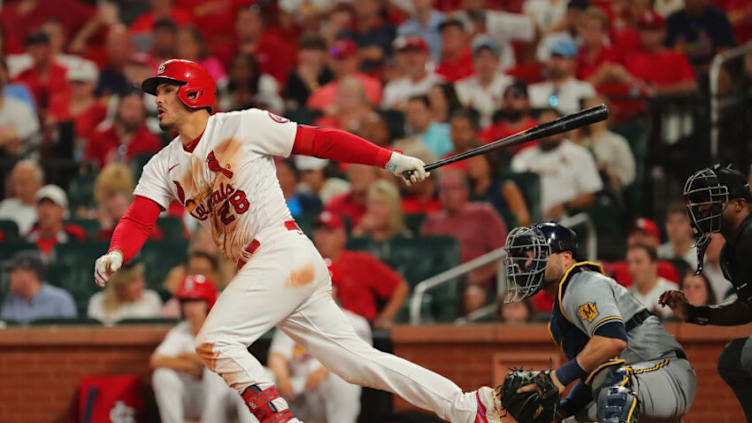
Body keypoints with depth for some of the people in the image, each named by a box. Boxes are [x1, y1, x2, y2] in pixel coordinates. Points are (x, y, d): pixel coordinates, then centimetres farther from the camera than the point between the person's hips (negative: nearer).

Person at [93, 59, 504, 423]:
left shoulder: (242, 126, -3)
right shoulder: (164, 166, 15)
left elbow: (319, 141, -2)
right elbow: (137, 220, 4)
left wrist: (391, 160, -6)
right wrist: (116, 254, -19)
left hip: (285, 253, -7)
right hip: (256, 270, 7)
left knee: (215, 342, -17)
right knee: (355, 359, 4)